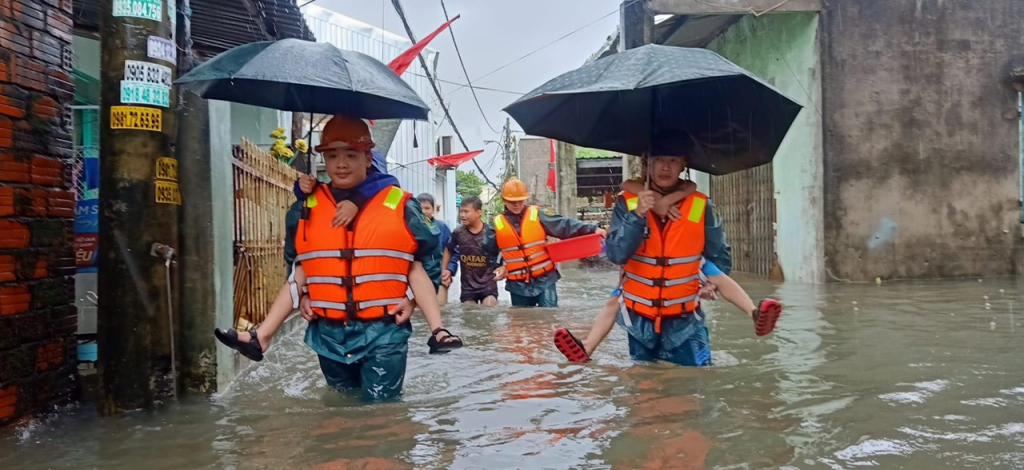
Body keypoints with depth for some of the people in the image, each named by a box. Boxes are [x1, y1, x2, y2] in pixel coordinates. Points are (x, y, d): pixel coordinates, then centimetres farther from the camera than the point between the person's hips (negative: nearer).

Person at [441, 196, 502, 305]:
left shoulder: (491, 233, -12)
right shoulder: (458, 233, -3)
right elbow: (449, 250, 16)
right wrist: (445, 270, 11)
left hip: (488, 284, -3)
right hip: (467, 286, 3)